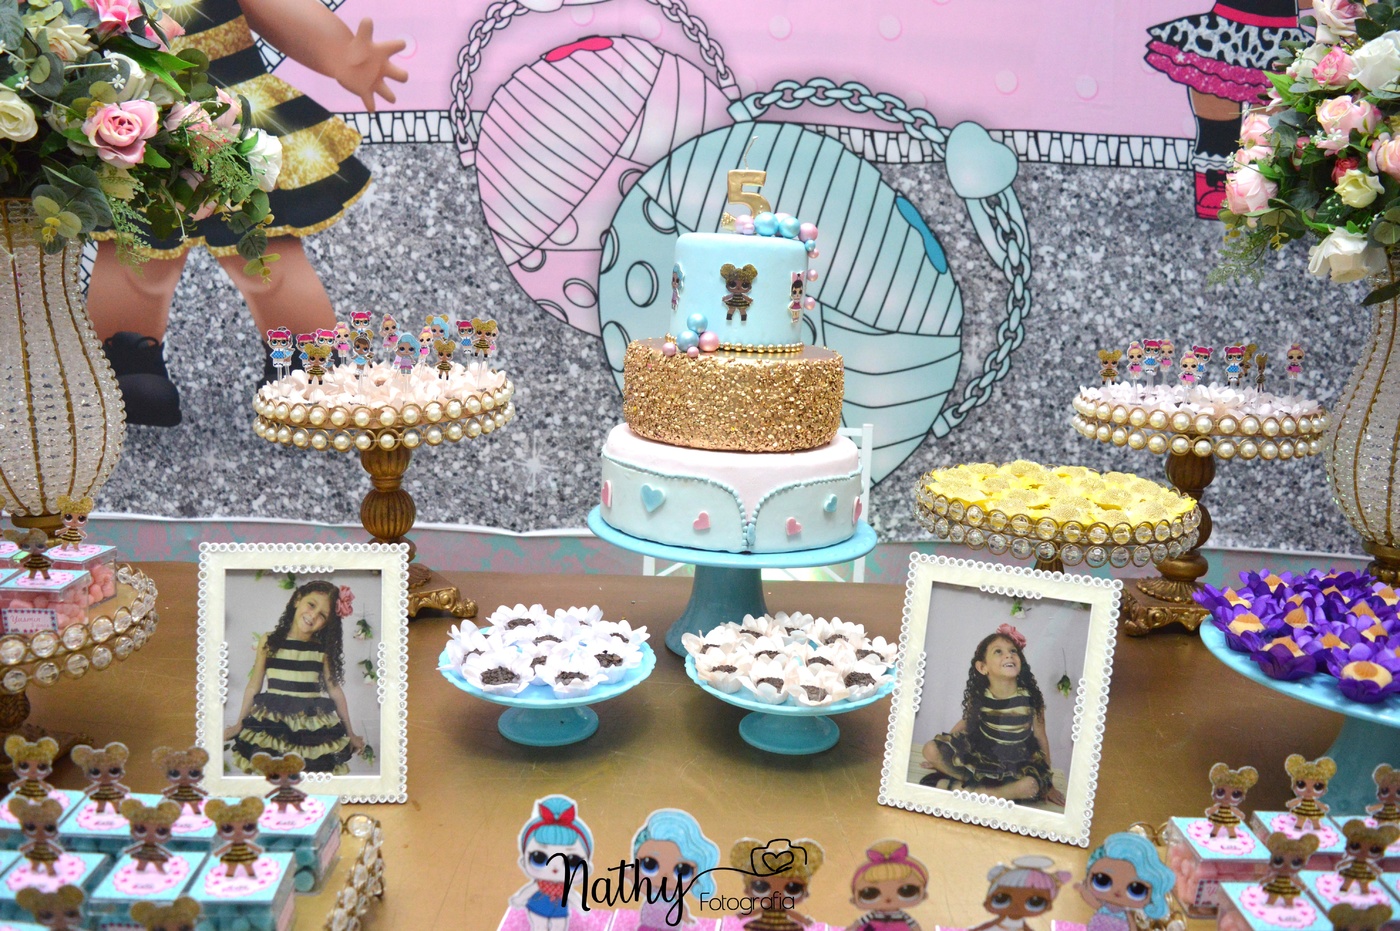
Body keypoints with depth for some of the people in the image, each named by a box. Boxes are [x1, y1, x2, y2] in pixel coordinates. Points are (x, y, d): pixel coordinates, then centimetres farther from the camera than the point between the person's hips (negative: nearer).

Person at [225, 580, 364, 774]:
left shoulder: (322, 650, 0)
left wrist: (350, 733, 9)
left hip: (312, 728, 0)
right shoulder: (269, 642, -1)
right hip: (272, 725, 0)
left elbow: (334, 689, 6)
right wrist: (239, 724, 11)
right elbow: (253, 686, 7)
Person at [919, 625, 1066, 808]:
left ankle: (958, 786, -25)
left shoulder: (1031, 698, -17)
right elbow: (965, 722, 7)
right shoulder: (978, 696, -12)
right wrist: (943, 752, 4)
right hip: (980, 756, 2)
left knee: (1030, 786, -36)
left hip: (1017, 765, -2)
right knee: (930, 749, -15)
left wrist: (1046, 783, 0)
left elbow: (1041, 739, -7)